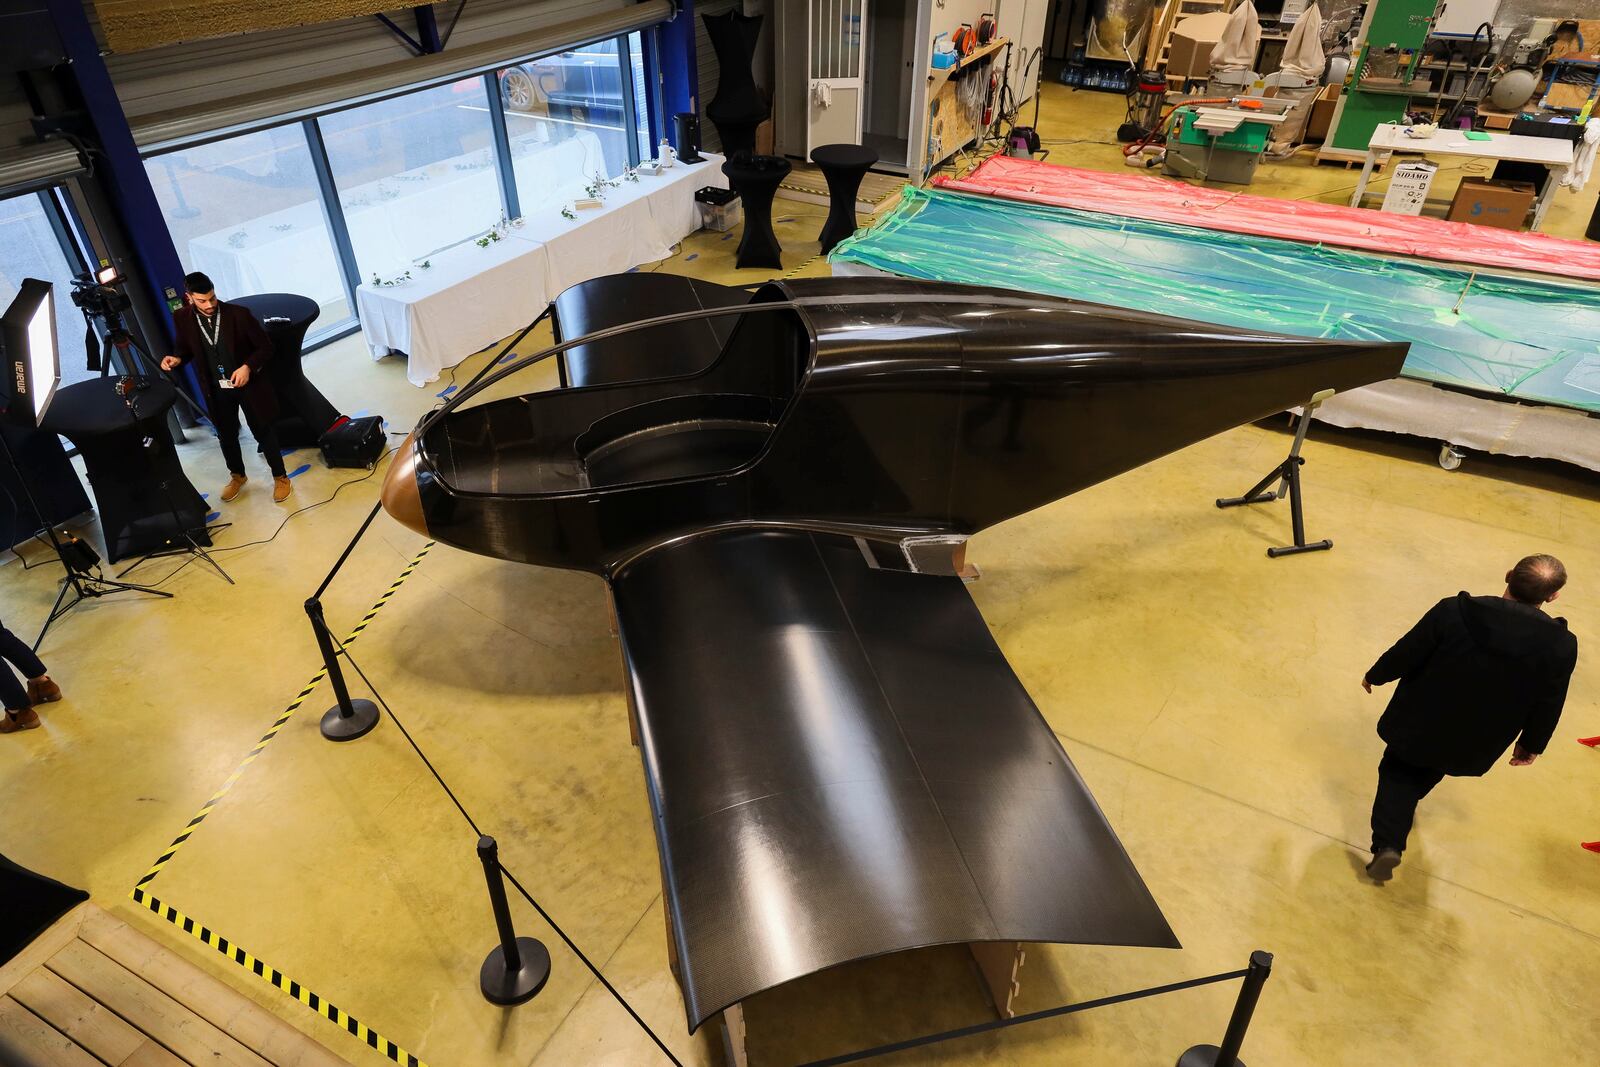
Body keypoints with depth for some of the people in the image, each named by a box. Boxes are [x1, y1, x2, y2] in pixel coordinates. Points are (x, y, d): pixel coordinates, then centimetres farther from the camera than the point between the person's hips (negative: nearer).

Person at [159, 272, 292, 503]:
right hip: (216, 389, 3)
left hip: (248, 383, -3)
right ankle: (237, 475, 41)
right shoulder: (183, 318, -9)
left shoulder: (239, 313, -19)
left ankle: (280, 477, 25)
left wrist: (248, 366, -25)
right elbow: (186, 348, 8)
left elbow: (265, 346, -12)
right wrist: (177, 359, -14)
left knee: (263, 431, 9)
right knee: (226, 435, 18)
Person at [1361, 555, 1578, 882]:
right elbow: (1547, 706, -7)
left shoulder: (1454, 612, -27)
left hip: (1420, 722, -2)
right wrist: (1531, 744, 12)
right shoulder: (1561, 646, -21)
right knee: (1427, 772, 31)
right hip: (1473, 744, 2)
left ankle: (1388, 843, 4)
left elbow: (1405, 654, -15)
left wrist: (1374, 676, 6)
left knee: (1398, 770, 19)